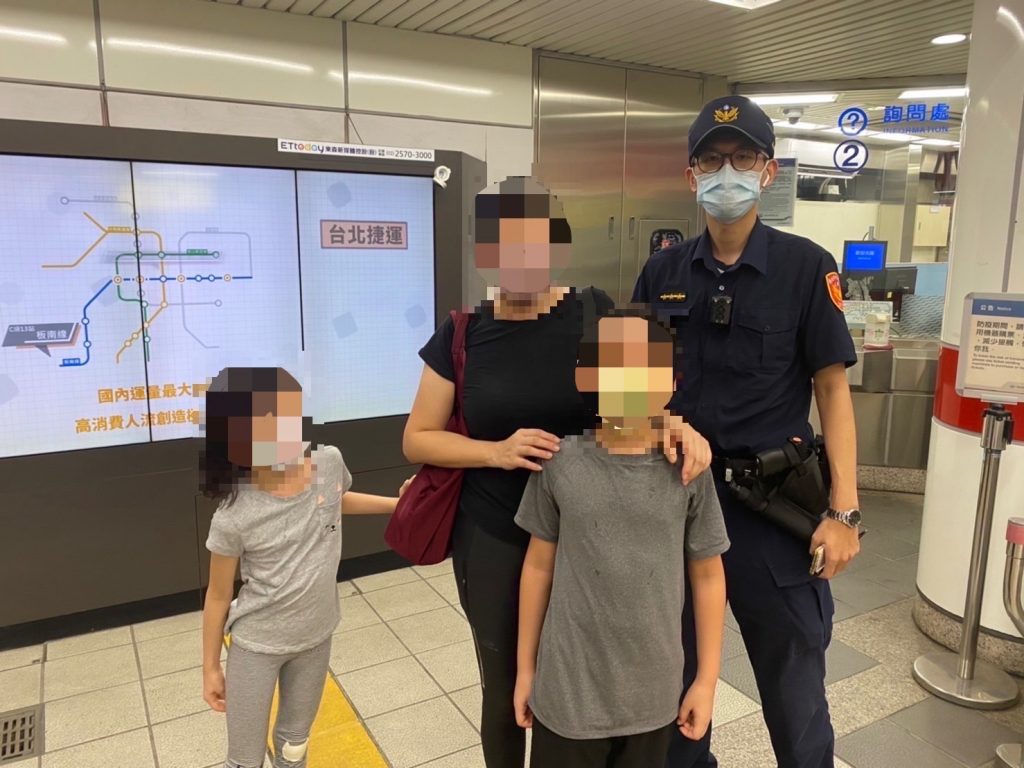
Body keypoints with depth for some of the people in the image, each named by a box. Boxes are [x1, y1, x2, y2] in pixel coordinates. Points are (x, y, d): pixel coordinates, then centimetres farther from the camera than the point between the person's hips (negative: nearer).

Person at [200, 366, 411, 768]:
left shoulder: (330, 463, -17)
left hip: (316, 638, 4)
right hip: (255, 646, -3)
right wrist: (210, 668, 0)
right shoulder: (234, 517, -26)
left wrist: (400, 504, 7)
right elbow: (218, 596, -9)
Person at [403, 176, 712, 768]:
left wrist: (677, 425, -24)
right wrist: (497, 451, -18)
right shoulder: (463, 335, -5)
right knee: (505, 687, 17)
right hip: (493, 539, 0)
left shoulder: (594, 314, -6)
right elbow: (418, 439, -1)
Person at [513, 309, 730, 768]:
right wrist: (525, 669, 5)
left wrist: (707, 679, 3)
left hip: (654, 695, 1)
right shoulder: (560, 464, -12)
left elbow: (708, 576, -1)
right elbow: (539, 567, -2)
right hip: (568, 691, -1)